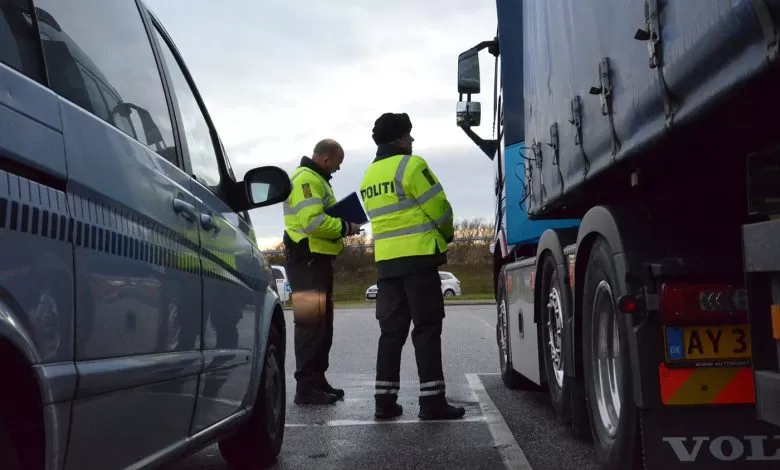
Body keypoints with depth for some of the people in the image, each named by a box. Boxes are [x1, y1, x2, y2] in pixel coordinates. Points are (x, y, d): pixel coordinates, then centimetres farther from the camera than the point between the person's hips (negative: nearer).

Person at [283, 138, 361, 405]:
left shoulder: (317, 180, 21)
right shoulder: (306, 179, -14)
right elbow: (313, 222, -25)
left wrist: (343, 225, 7)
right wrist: (345, 228, -14)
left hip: (319, 259, 11)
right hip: (307, 259, -11)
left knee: (322, 323, 15)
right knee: (311, 323, -10)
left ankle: (318, 381, 22)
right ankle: (306, 388, -7)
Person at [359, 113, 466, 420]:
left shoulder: (369, 176, 16)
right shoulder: (410, 165, -8)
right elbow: (438, 208, -9)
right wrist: (446, 234, 11)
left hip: (386, 261, 7)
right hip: (417, 257, -7)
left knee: (392, 329, 9)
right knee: (427, 327, -4)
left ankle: (384, 400, 8)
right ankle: (432, 401, -4)